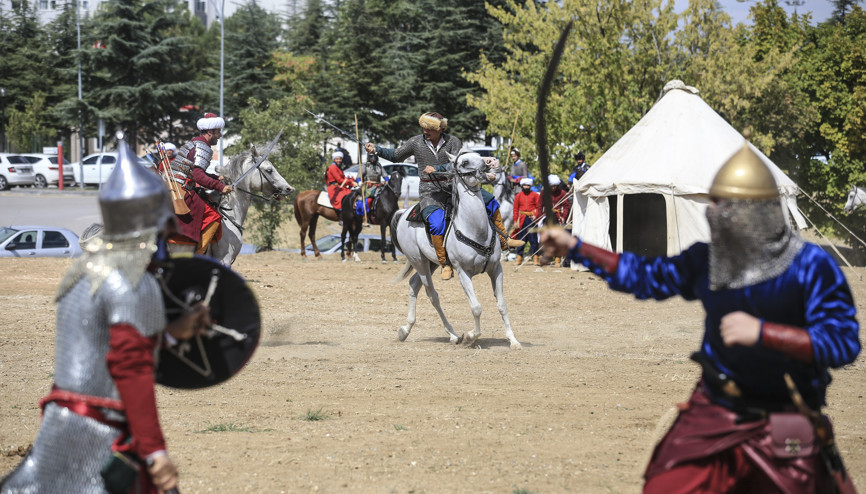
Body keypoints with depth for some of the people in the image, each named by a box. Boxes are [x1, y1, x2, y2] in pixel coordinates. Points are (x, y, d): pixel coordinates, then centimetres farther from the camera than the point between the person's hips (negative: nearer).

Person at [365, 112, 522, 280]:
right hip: (430, 194, -2)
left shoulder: (453, 142, -4)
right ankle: (446, 265, -21)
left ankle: (502, 240, 15)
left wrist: (437, 169, -28)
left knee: (489, 200, -2)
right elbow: (396, 156, 12)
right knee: (437, 224, -31)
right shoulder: (416, 143, -1)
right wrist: (376, 149, -1)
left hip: (453, 189, 2)